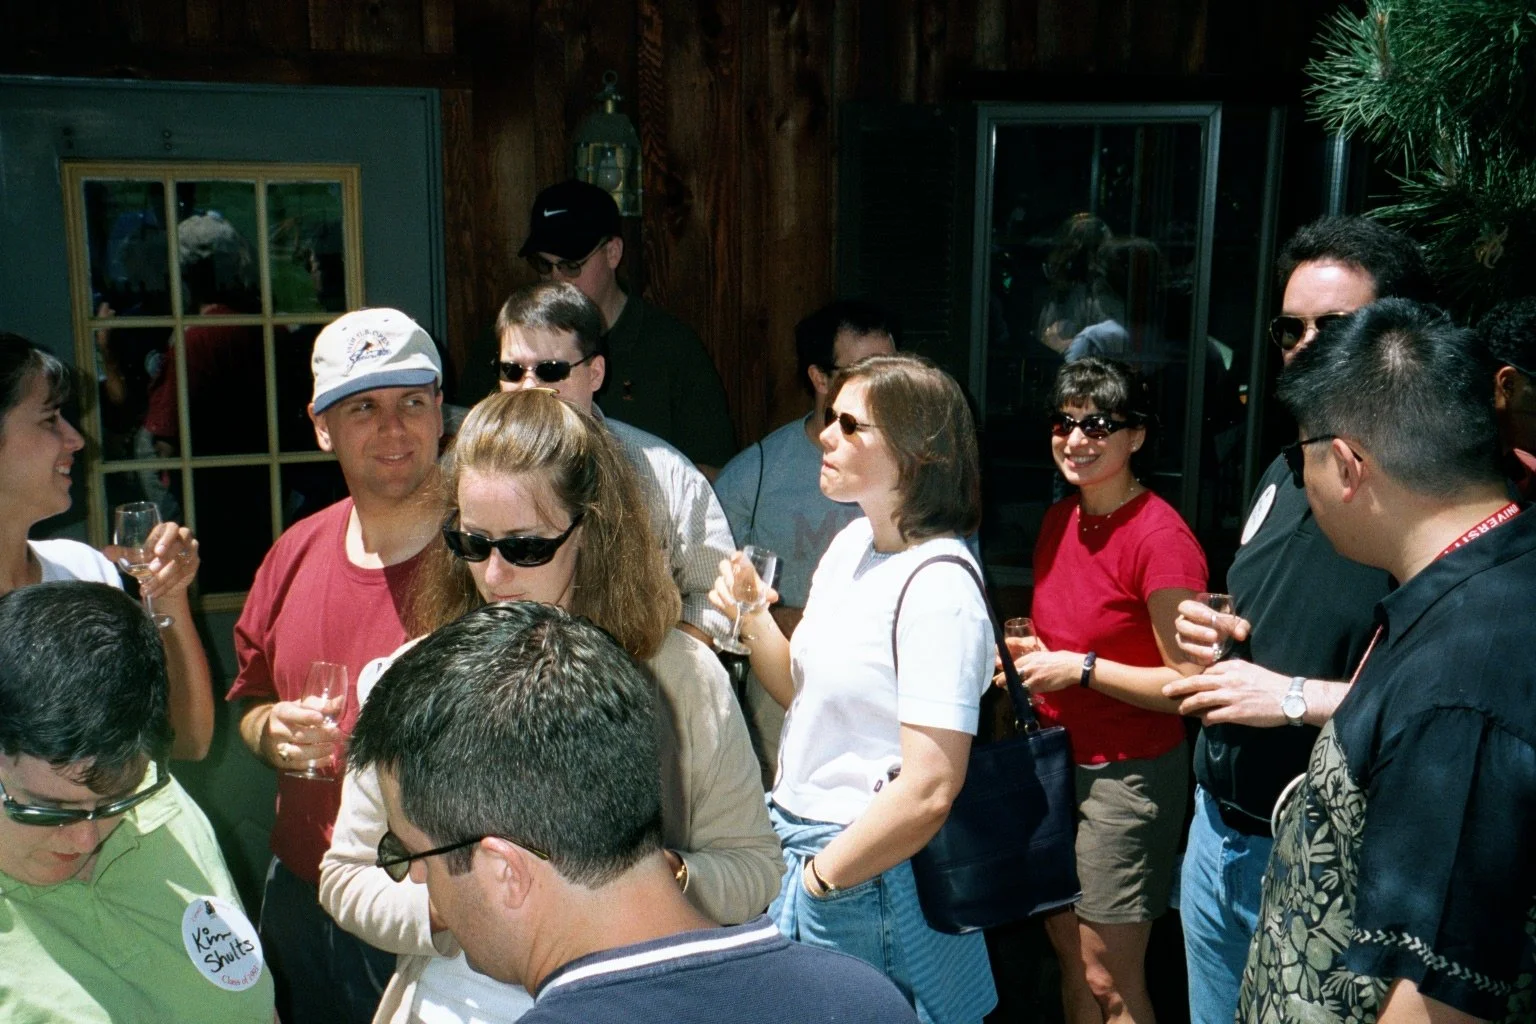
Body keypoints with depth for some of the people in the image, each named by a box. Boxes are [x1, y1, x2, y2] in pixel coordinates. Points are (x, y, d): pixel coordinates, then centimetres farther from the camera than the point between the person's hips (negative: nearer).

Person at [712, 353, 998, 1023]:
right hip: (804, 846, 8)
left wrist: (821, 878, -14)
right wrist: (752, 619, -4)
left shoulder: (938, 586, -22)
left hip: (869, 878, -8)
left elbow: (929, 791, -25)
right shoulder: (852, 543, 4)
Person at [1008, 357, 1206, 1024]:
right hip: (1058, 759, 8)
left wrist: (1081, 668, -21)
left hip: (1129, 772, -7)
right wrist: (1027, 654, 2)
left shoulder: (1159, 537, -20)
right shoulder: (1058, 521, 5)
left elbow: (1190, 684, -20)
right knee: (1067, 949, 18)